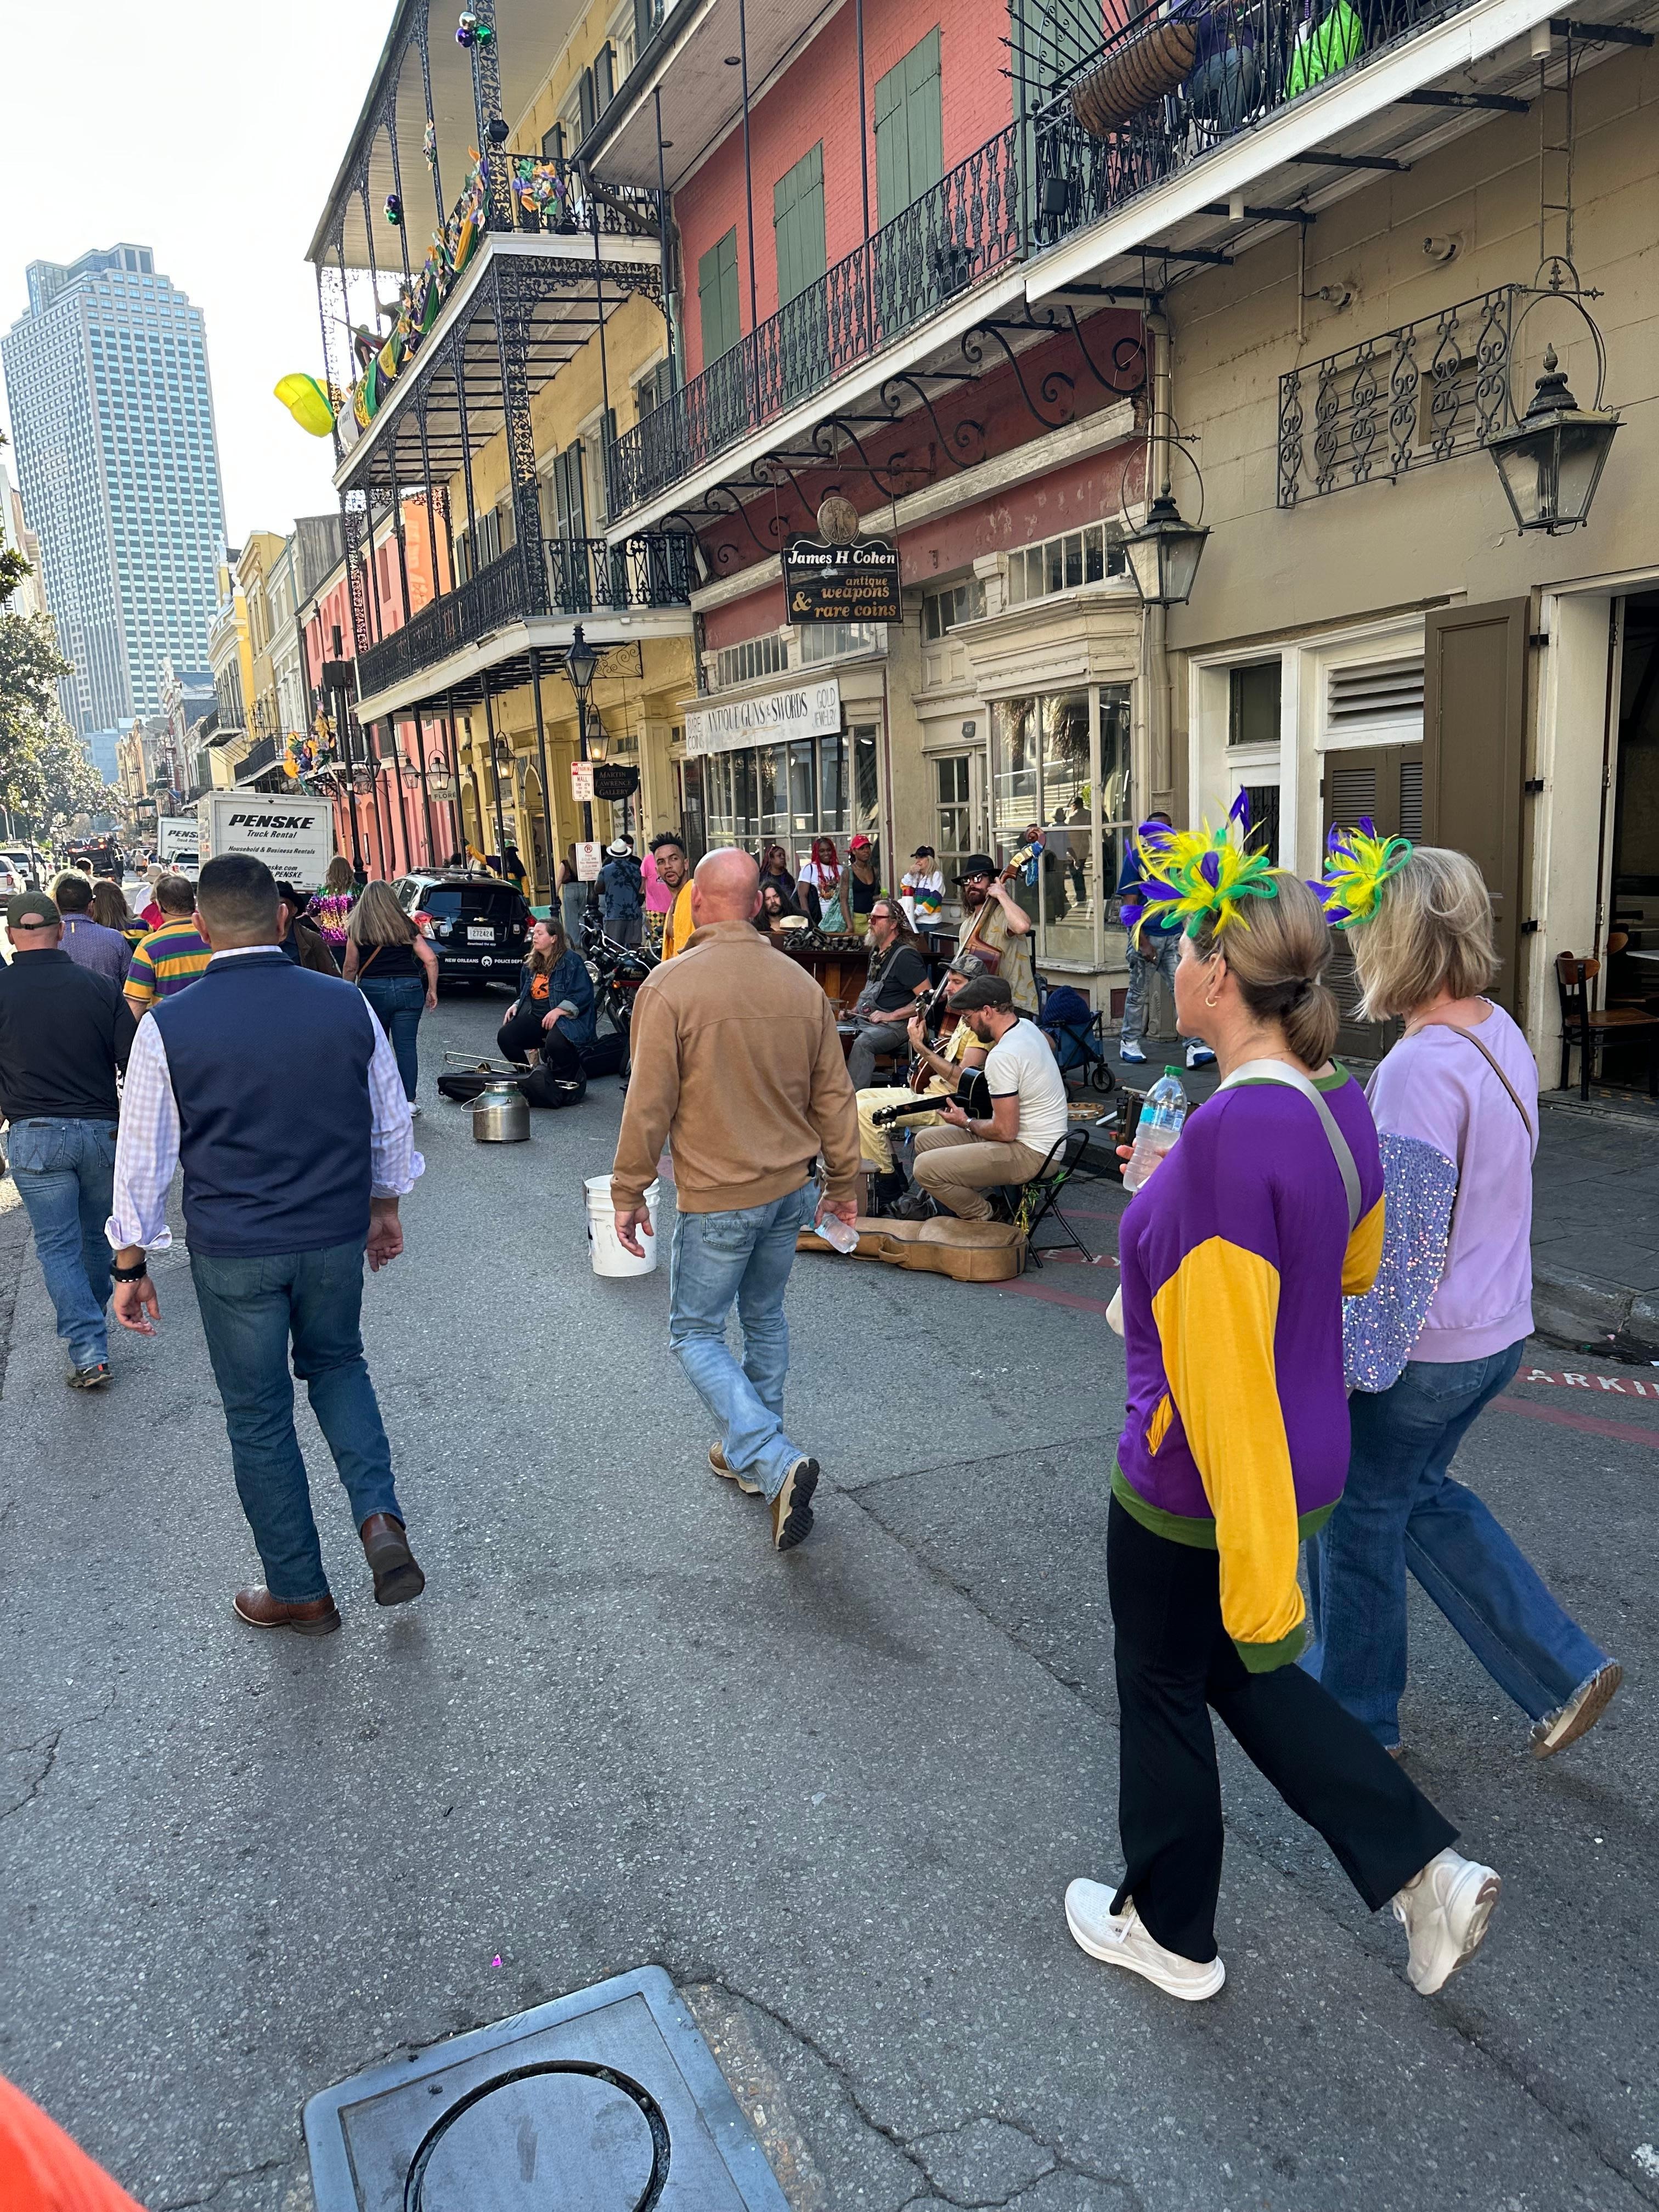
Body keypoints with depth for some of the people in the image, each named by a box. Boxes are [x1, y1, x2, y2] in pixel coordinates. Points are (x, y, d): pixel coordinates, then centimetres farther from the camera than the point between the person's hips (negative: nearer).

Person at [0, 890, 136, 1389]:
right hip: (101, 1131, 2)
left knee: (58, 1246, 4)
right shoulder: (99, 988, -3)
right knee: (97, 1236, 20)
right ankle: (94, 1317, 41)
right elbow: (134, 1063, -2)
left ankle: (89, 1353, -3)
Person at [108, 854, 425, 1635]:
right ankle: (380, 1519, 7)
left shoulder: (168, 1026, -12)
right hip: (336, 1238, 2)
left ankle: (299, 1592, 26)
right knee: (337, 1365, 26)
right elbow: (392, 1123, 4)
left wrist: (131, 1265, 7)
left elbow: (142, 1158, -5)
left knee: (258, 1415, 13)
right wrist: (385, 1206, 20)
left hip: (232, 1253, -2)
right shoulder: (345, 1004, -7)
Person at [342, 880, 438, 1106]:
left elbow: (351, 967, 5)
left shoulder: (357, 929, 4)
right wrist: (432, 990, 9)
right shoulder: (406, 926, 8)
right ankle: (409, 1100, 0)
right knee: (407, 1046, 1)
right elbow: (430, 960, 1)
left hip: (372, 988, -1)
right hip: (408, 987, 1)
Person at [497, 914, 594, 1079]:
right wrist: (516, 1006, 9)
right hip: (536, 1017, 7)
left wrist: (558, 1011, -24)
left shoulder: (571, 961, -7)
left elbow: (583, 995, -15)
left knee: (555, 1042, -38)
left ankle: (568, 1080, -9)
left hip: (566, 1018, -7)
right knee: (504, 1036, -13)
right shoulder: (531, 964, 18)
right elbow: (524, 994, 31)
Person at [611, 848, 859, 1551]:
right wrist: (843, 1182, 17)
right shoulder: (801, 984, 0)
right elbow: (833, 1096, 6)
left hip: (718, 1199, -5)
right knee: (765, 1317, 21)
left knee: (695, 1333, 8)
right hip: (792, 1191, 6)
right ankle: (753, 1453, 33)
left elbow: (649, 1104, -15)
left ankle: (775, 1463, -6)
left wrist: (628, 1191, -3)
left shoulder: (670, 985, -16)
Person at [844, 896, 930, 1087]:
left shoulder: (906, 955, -11)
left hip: (895, 1026, -9)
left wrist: (891, 1016, -18)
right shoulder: (876, 951, 17)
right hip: (865, 1020, 9)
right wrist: (855, 1011, 14)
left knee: (863, 1042, -35)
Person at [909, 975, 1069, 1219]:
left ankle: (983, 1221, 3)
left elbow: (1005, 1131, -25)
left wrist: (966, 1123, -6)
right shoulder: (1027, 1026, 3)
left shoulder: (1002, 1057, -27)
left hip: (1032, 1153, -11)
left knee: (926, 1168, -18)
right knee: (926, 1140, 13)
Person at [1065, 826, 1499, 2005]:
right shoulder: (1339, 1104, -2)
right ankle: (1425, 1870, 26)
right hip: (1307, 1454, 8)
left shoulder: (1232, 1131, -30)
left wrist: (1263, 1579, -25)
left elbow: (1227, 1363, -29)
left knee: (1166, 1693, 16)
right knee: (1238, 1673, 27)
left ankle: (1170, 1930, 40)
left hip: (1201, 1479, -8)